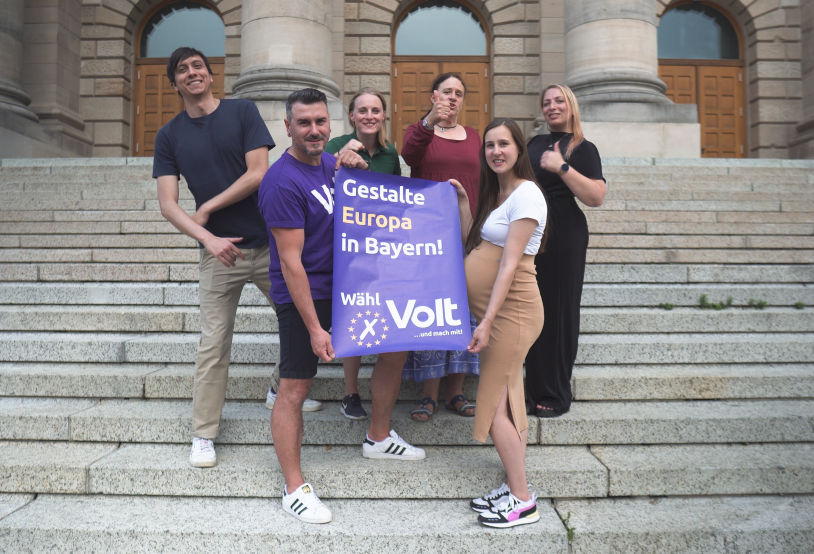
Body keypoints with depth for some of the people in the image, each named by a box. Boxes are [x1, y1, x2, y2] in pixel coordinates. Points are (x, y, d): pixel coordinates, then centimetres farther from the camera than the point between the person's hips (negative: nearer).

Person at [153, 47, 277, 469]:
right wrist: (209, 240, -16)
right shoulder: (170, 136, 7)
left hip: (269, 242, 0)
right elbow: (167, 205, -1)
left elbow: (259, 173, -7)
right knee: (213, 345, 2)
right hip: (218, 251, 0)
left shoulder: (243, 112, 3)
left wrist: (207, 209, -6)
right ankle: (203, 435, 16)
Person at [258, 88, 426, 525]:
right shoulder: (283, 182, -17)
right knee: (294, 389, -3)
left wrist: (358, 170, 0)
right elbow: (291, 263, -21)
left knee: (395, 347, 15)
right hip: (303, 296, -8)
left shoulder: (329, 162, 7)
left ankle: (378, 439, 33)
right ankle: (294, 490, 12)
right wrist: (314, 329, -22)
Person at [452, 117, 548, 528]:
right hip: (492, 309, 9)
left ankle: (523, 501, 9)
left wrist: (487, 321, -22)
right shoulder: (495, 193, 16)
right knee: (505, 401, 13)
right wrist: (462, 202, 10)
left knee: (494, 402, -4)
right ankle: (515, 487, 25)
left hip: (510, 309, -9)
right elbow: (470, 244, 14)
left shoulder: (526, 194, -12)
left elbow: (509, 264, -19)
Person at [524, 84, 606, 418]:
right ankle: (534, 390, 20)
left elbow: (596, 197, -14)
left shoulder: (583, 149, -1)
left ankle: (555, 397, 11)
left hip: (562, 236, -6)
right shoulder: (535, 143, 17)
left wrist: (562, 167, -19)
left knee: (557, 311, -1)